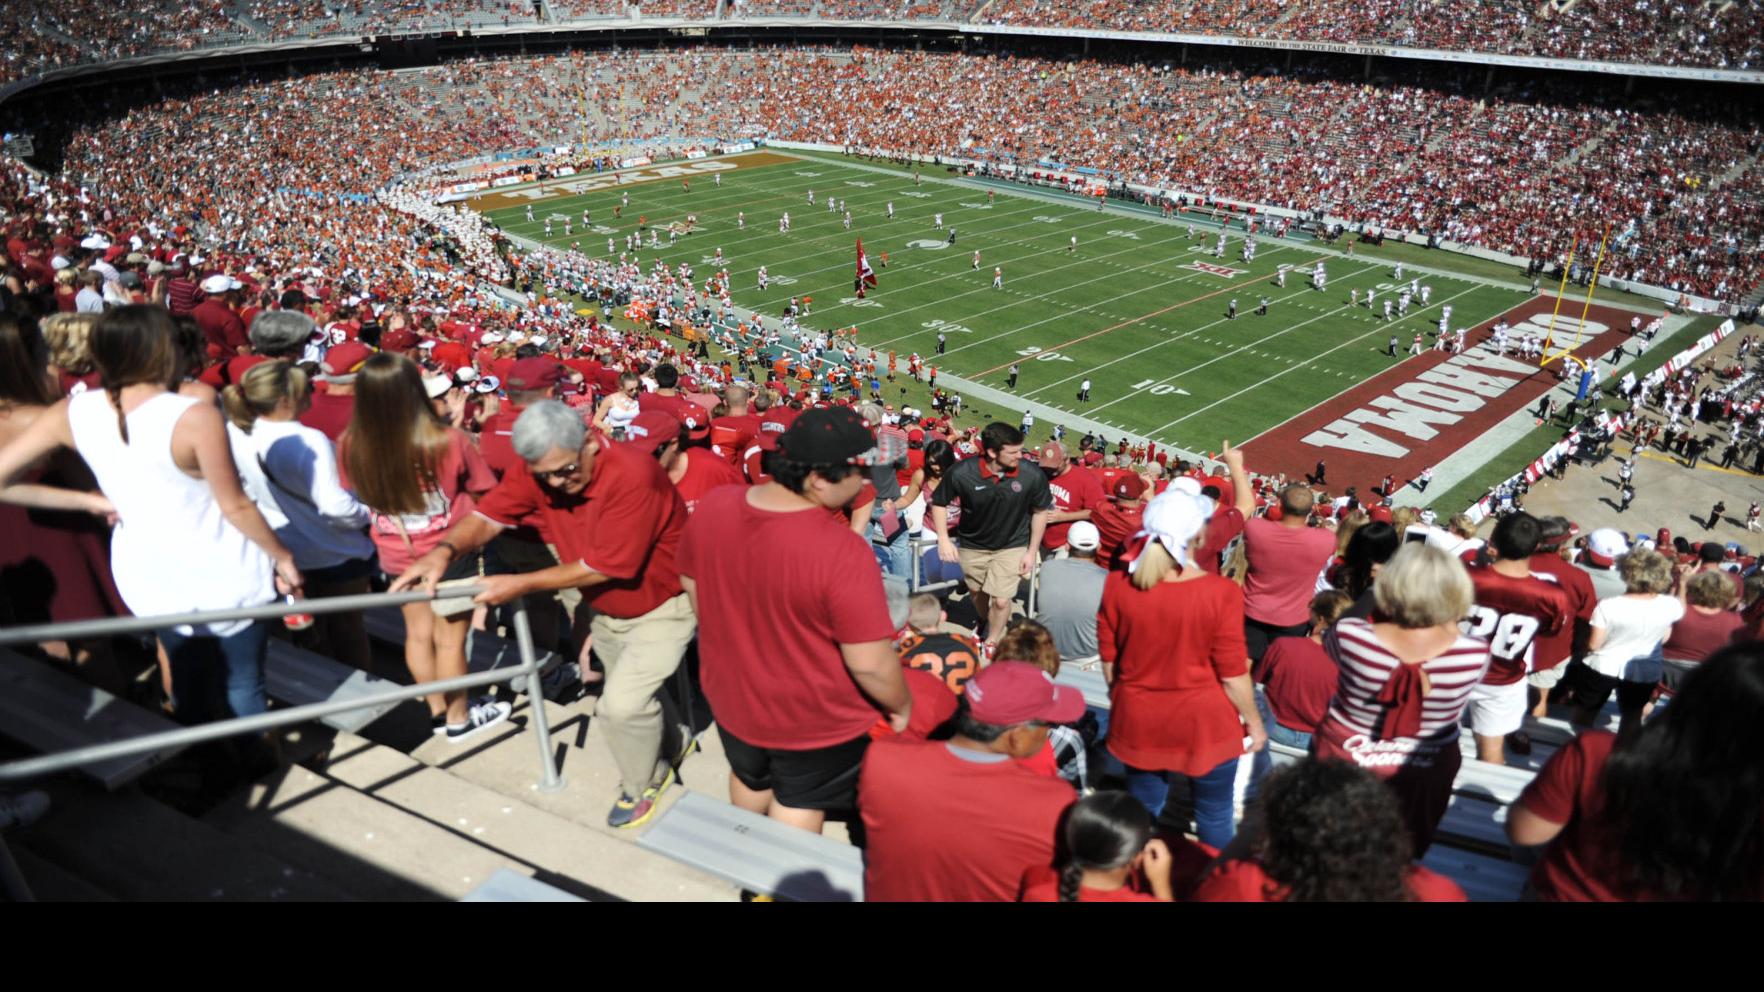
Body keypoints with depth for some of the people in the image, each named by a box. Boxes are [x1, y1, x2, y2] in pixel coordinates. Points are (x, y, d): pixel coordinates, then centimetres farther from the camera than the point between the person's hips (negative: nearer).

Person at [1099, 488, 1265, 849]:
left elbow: (1108, 662, -1)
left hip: (1139, 721, 3)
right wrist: (1254, 723, 3)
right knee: (1214, 816, 17)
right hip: (1205, 723, -3)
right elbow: (1233, 674, -14)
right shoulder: (1221, 592, -22)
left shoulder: (1117, 585, -12)